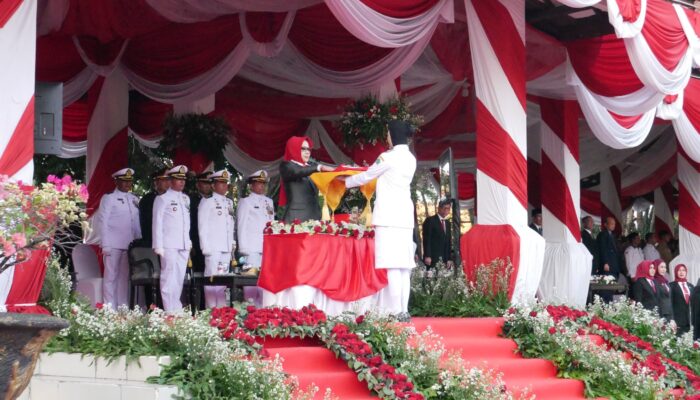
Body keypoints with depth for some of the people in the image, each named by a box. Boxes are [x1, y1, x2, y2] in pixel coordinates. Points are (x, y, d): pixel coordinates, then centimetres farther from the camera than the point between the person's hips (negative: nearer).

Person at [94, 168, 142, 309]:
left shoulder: (134, 199, 15)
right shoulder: (109, 198, 0)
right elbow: (102, 222, -3)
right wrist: (105, 245, -9)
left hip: (130, 245, 5)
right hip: (113, 245, -5)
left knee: (124, 277, 8)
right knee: (111, 276, -3)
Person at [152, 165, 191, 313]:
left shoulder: (186, 199, 16)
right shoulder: (162, 199, 0)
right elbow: (157, 223, -2)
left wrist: (189, 242, 13)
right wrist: (158, 246, -8)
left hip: (184, 245, 6)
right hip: (169, 245, -5)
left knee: (180, 278, 5)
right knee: (169, 278, -8)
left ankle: (176, 308, 10)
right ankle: (170, 311, -7)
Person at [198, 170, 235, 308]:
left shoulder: (229, 202, 18)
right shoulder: (207, 201, -2)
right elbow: (202, 225, -5)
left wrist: (232, 243, 13)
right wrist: (205, 246, -10)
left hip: (226, 247, 6)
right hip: (213, 247, -6)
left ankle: (221, 307, 10)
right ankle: (211, 309, -3)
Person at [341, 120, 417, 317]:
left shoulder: (389, 156, -7)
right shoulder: (410, 159, 15)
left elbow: (366, 177, 4)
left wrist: (345, 180, 21)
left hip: (389, 216, -7)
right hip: (404, 215, 7)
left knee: (391, 264, -10)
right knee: (403, 264, 5)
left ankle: (395, 310, -14)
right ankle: (403, 309, 2)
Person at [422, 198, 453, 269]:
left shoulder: (448, 223, 19)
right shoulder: (430, 221, -1)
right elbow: (426, 240, -7)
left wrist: (449, 259, 10)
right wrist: (427, 256, -15)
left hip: (445, 260, 6)